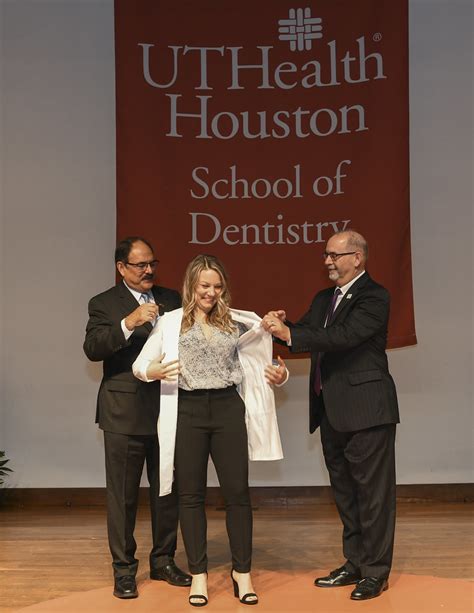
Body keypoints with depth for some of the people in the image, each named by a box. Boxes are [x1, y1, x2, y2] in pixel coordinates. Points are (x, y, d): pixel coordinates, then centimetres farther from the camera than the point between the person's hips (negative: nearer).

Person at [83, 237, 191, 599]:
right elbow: (92, 349, -15)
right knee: (123, 495, 3)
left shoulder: (171, 299, 12)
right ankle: (124, 570, 16)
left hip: (168, 410, 4)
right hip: (125, 413, -4)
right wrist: (128, 323, -27)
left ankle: (163, 561, 28)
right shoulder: (104, 304, -1)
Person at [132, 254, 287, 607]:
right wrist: (154, 371, -19)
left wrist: (280, 374, -7)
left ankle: (242, 573, 16)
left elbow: (258, 361, 14)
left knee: (237, 492, 2)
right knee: (191, 495, 6)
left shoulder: (237, 323, 9)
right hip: (187, 412, -1)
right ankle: (198, 575, 17)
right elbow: (140, 364, 4)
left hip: (228, 409, 1)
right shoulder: (170, 322, 4)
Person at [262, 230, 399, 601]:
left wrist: (290, 333, -28)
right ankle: (355, 564, 28)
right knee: (344, 490, 16)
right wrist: (284, 325, -12)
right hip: (332, 410, 9)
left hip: (365, 409, -9)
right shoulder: (324, 299, 16)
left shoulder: (374, 297, -11)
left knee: (372, 491, 0)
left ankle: (376, 571, 10)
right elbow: (307, 337, 9)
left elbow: (345, 335, -25)